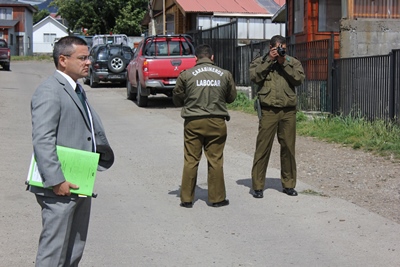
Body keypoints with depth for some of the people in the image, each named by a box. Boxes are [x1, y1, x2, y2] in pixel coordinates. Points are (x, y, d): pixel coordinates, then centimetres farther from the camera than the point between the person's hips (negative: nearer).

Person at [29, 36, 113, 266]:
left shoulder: (77, 90, 17)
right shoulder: (49, 91, -14)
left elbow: (92, 129, 25)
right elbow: (42, 141, -22)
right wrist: (56, 181, -25)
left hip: (80, 185, 10)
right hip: (60, 187, -10)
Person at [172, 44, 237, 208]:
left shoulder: (186, 75, -2)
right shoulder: (225, 74, 2)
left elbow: (177, 99, 6)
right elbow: (231, 97, 13)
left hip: (193, 122, -1)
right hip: (217, 122, 1)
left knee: (190, 161, 7)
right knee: (215, 161, 8)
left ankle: (186, 199, 12)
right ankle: (217, 198, 15)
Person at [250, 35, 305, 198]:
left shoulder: (293, 62, 13)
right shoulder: (259, 62, 10)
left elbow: (299, 79, -3)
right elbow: (254, 77, -9)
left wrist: (284, 62, -7)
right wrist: (269, 60, -8)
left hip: (288, 111, 2)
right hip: (268, 111, -2)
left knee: (288, 148, 7)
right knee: (263, 147, -4)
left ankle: (288, 184, 19)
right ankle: (258, 186, 2)